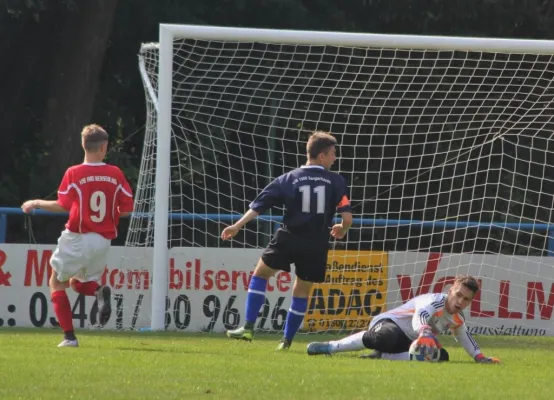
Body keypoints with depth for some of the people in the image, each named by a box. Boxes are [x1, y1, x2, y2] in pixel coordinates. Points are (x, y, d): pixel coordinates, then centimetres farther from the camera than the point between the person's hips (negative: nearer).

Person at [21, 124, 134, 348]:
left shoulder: (74, 173, -10)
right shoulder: (115, 174, 0)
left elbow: (62, 206, -14)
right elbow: (127, 209, 0)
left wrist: (37, 204, 3)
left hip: (78, 238, -4)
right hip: (103, 241, 4)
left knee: (57, 282, 12)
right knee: (78, 283, 23)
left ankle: (69, 336, 0)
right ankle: (99, 292, -14)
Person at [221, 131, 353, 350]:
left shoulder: (289, 179, 2)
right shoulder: (336, 181, -1)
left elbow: (258, 206, 1)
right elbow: (347, 217, -8)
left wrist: (238, 226, 11)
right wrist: (342, 229, 15)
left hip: (288, 239, 0)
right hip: (316, 245, 0)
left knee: (261, 273, 19)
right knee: (302, 291, 17)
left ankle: (248, 327, 9)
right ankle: (287, 340, 20)